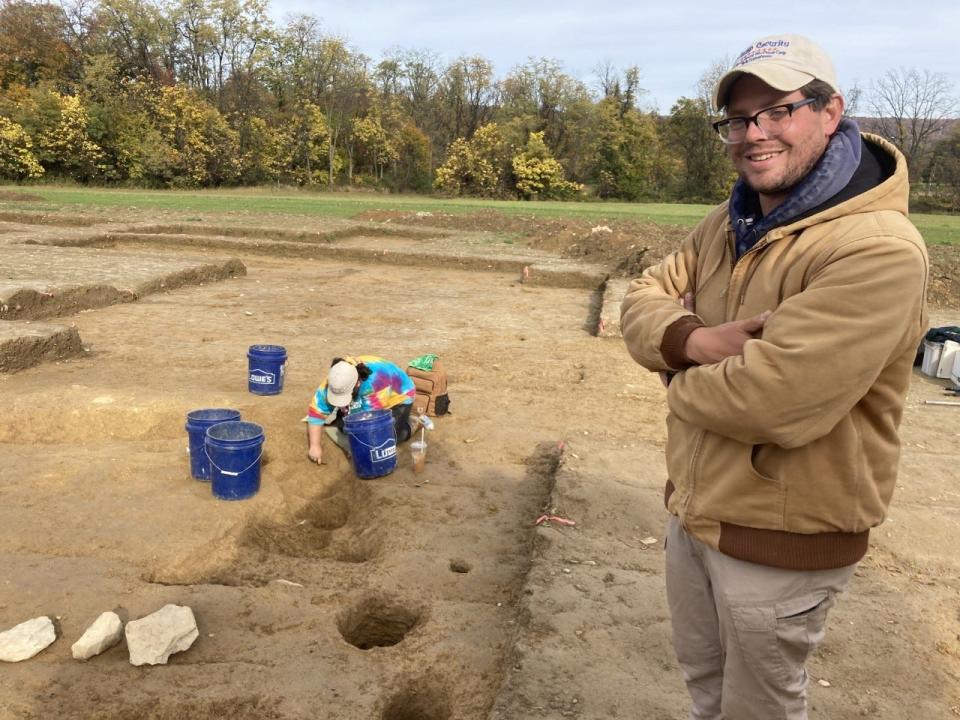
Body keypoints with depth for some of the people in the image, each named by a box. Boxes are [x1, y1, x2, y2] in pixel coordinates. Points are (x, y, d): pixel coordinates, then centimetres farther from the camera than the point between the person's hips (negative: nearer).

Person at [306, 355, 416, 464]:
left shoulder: (375, 380, -44)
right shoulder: (334, 383, -28)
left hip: (397, 399, -5)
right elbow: (316, 413, -23)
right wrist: (315, 446, -28)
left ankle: (407, 426, 5)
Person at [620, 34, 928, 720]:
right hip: (694, 509, 7)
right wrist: (697, 340, -21)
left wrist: (683, 382, -14)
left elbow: (773, 399, -34)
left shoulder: (878, 249, -26)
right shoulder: (730, 223, 2)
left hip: (782, 540, -7)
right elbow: (642, 302, 1)